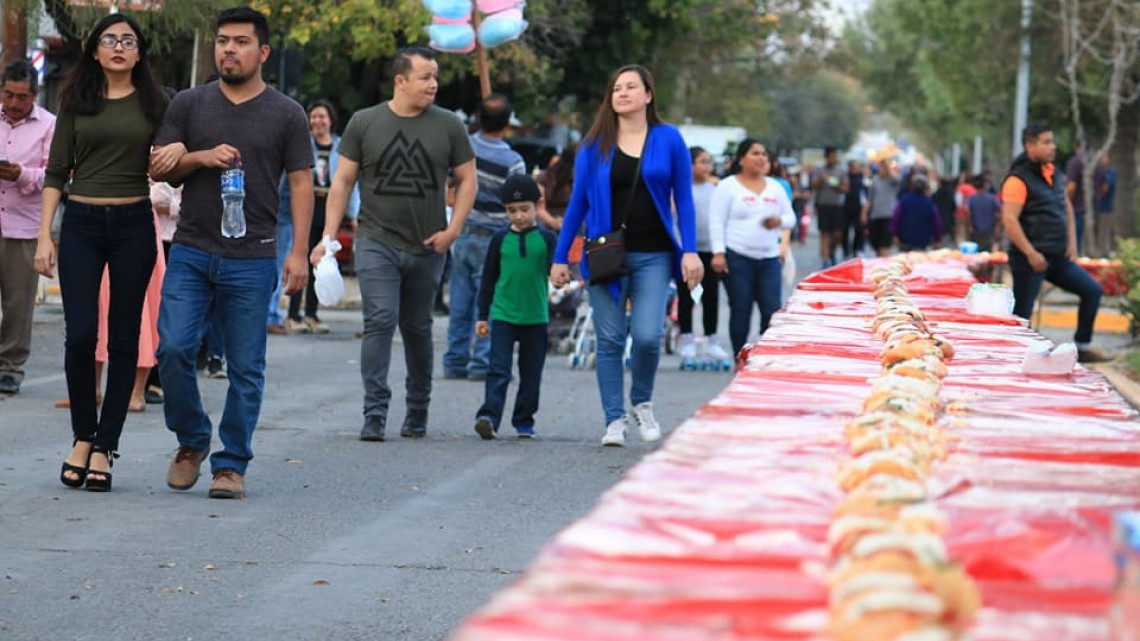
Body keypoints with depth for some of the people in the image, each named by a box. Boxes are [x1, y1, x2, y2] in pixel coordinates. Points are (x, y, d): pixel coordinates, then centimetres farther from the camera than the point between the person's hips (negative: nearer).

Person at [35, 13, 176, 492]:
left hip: (133, 224, 0)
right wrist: (44, 235, -3)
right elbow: (56, 172, 5)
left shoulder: (154, 103, 6)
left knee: (123, 338, 2)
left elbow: (169, 172, 9)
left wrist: (179, 149, -14)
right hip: (81, 224, 0)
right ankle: (83, 435, 11)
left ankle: (104, 447, 8)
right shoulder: (76, 101, 6)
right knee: (80, 335, -8)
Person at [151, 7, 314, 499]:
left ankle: (231, 464, 9)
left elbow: (300, 183, 3)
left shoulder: (286, 114, 5)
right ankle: (191, 440, 15)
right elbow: (160, 168, 9)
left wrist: (299, 252, -5)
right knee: (173, 348, -8)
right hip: (190, 251, 1)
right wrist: (202, 157, -11)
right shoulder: (189, 104, 9)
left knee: (245, 367, 0)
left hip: (251, 260, -1)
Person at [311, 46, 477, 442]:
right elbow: (342, 181, 4)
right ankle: (375, 414, -15)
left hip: (427, 248, 2)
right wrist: (328, 237, -3)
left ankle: (417, 413, 25)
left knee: (418, 330, 12)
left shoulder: (448, 126, 4)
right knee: (380, 321, -15)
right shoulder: (364, 123, 2)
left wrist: (453, 229, -3)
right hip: (377, 243, -2)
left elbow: (467, 180, 10)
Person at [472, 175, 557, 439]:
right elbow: (489, 278, 9)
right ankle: (489, 417, -18)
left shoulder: (546, 239, 1)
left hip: (536, 317, 0)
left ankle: (524, 420, 20)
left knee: (531, 374, 8)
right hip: (503, 315, 0)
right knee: (498, 370, -10)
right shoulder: (500, 239, 4)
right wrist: (482, 315, 9)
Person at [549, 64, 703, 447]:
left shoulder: (669, 140, 3)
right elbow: (578, 202, 8)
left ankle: (642, 402, 16)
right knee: (610, 340, 1)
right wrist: (560, 257, 4)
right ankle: (614, 420, 10)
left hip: (653, 256, -1)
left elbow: (683, 199, 4)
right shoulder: (594, 146, 5)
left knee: (647, 336, -11)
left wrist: (690, 251, -5)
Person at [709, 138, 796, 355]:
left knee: (772, 310, -3)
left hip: (769, 258, 4)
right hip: (737, 258, -4)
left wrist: (780, 221, -4)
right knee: (741, 311, 0)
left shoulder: (775, 187, 15)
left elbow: (790, 217, 20)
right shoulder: (728, 186, 0)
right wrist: (718, 253, -14)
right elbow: (716, 221, -6)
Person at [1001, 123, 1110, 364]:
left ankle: (1082, 347, 10)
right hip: (1030, 260, -8)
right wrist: (1030, 253, -22)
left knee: (1092, 290, 2)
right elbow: (1009, 220, -21)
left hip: (1058, 258, 8)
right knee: (1021, 315, -3)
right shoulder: (1018, 179, -14)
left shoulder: (1055, 175, 12)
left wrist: (1071, 242, 14)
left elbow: (1067, 208, 25)